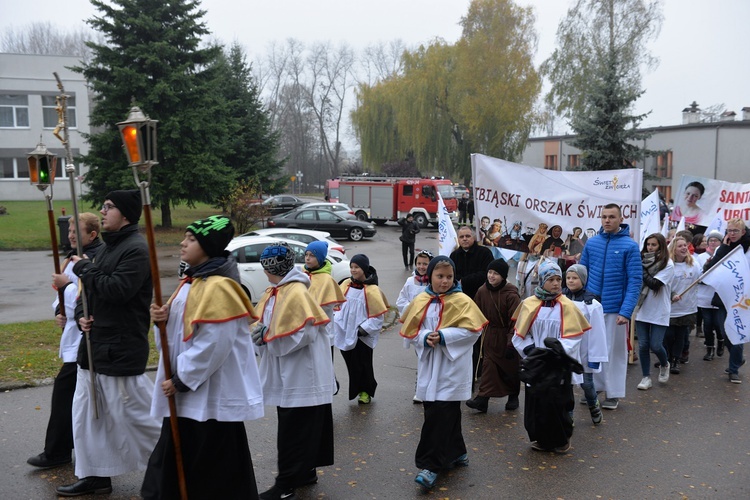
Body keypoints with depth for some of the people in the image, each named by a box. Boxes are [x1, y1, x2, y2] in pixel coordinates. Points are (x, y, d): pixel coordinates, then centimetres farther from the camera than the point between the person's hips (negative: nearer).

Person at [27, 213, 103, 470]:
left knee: (64, 389, -5)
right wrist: (59, 311, 3)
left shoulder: (97, 258, -17)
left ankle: (57, 452, 7)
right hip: (75, 333, 10)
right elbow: (67, 291, 21)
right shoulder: (76, 257, 14)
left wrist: (66, 284, -16)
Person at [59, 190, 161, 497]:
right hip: (94, 344, 10)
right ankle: (95, 475, 27)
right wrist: (81, 314, 1)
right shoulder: (107, 247, 16)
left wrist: (84, 268, -12)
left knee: (133, 414, -2)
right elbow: (89, 289, 21)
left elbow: (117, 289, -26)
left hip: (121, 349, -10)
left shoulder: (136, 248, -15)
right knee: (86, 413, 15)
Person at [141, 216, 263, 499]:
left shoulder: (218, 288, -20)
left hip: (212, 395, -10)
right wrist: (164, 318, -4)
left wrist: (181, 380, -16)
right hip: (188, 392, 10)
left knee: (216, 476, 2)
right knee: (179, 462, 19)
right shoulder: (191, 282, 11)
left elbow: (213, 345, -23)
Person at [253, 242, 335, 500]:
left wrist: (268, 338, -17)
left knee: (295, 431, 1)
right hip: (287, 375, 9)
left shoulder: (297, 293, -19)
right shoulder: (274, 292, 10)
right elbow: (266, 324, 17)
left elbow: (305, 333, -24)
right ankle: (305, 471, 31)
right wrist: (261, 333, -6)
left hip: (302, 376, -9)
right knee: (298, 428, 18)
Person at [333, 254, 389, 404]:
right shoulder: (346, 285, 2)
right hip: (346, 332, 5)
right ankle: (357, 389, 26)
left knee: (363, 364, 3)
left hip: (363, 335, -5)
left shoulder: (371, 290, -13)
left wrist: (365, 328, -14)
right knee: (351, 363, 11)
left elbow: (378, 315, -10)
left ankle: (366, 391, 20)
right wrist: (337, 321, 2)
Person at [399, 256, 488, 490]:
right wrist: (425, 338, -16)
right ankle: (456, 453, 31)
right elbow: (410, 330, 4)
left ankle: (431, 465, -2)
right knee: (447, 413, 13)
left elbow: (472, 330, -12)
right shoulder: (421, 301, 4)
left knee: (439, 416, -8)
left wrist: (443, 336, -20)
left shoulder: (462, 301, -6)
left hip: (452, 367, -4)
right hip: (428, 366, 4)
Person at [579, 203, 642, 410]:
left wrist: (626, 311, -18)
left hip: (615, 309, -3)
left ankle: (613, 393, 20)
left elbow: (635, 281, -11)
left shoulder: (630, 246, -8)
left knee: (615, 351, 8)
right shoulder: (591, 243, 4)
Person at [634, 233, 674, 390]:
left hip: (659, 312, -3)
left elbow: (654, 284, -19)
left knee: (655, 345, -3)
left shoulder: (668, 264, -9)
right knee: (643, 345, 3)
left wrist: (642, 269, -15)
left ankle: (664, 365, 29)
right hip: (643, 309, 3)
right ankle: (646, 377, 16)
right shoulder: (644, 261, 3)